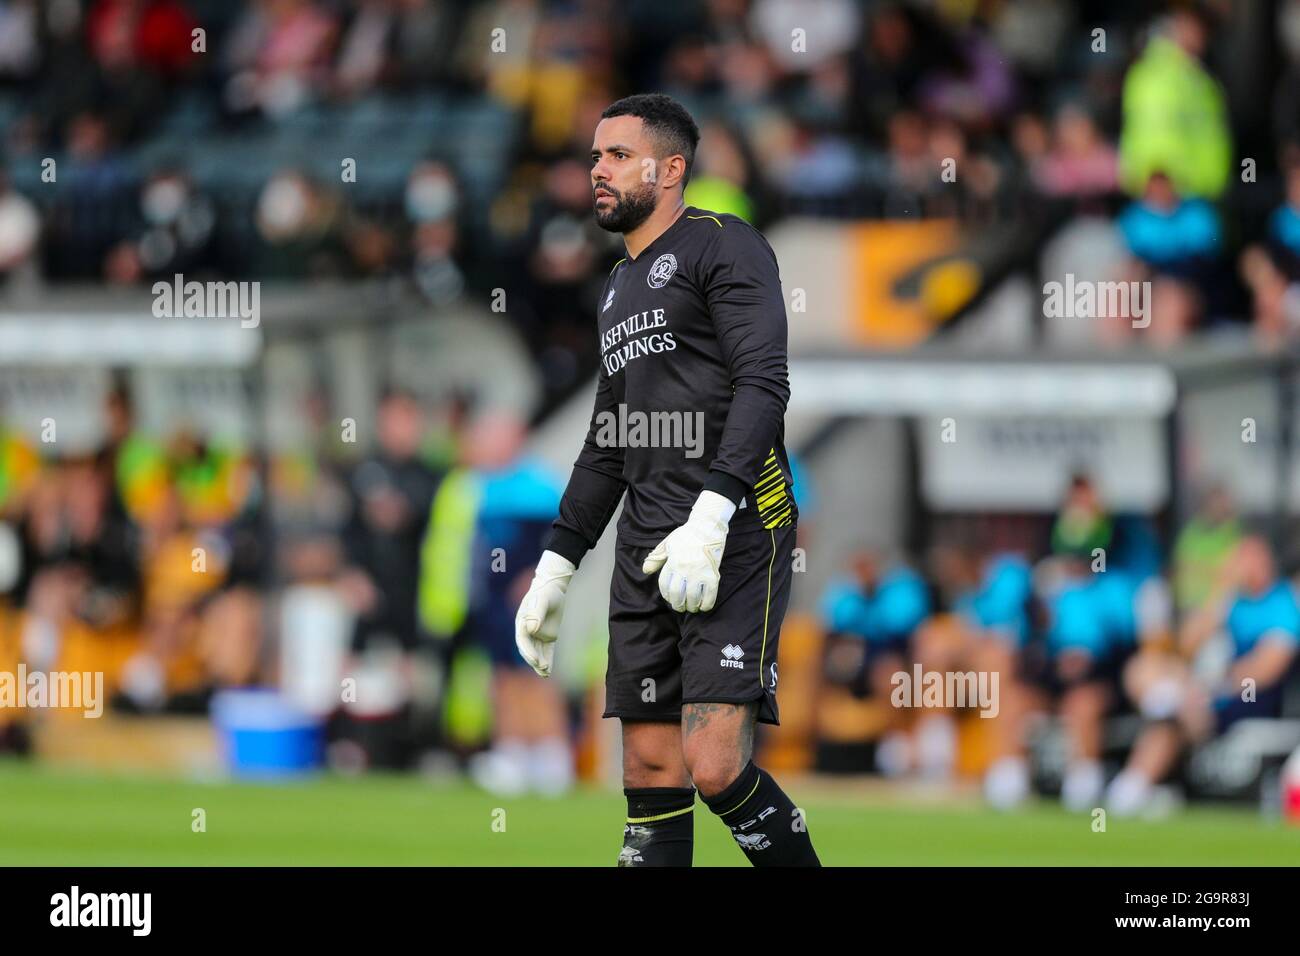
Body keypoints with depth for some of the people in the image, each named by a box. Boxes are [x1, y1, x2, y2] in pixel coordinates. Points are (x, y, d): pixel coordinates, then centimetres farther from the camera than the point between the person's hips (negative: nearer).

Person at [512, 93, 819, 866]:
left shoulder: (721, 245, -1)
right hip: (646, 551, 8)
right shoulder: (620, 287, 25)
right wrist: (554, 569, 25)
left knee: (714, 767, -17)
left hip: (736, 536, -8)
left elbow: (764, 385, -13)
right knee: (651, 770, 2)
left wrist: (709, 521, -23)